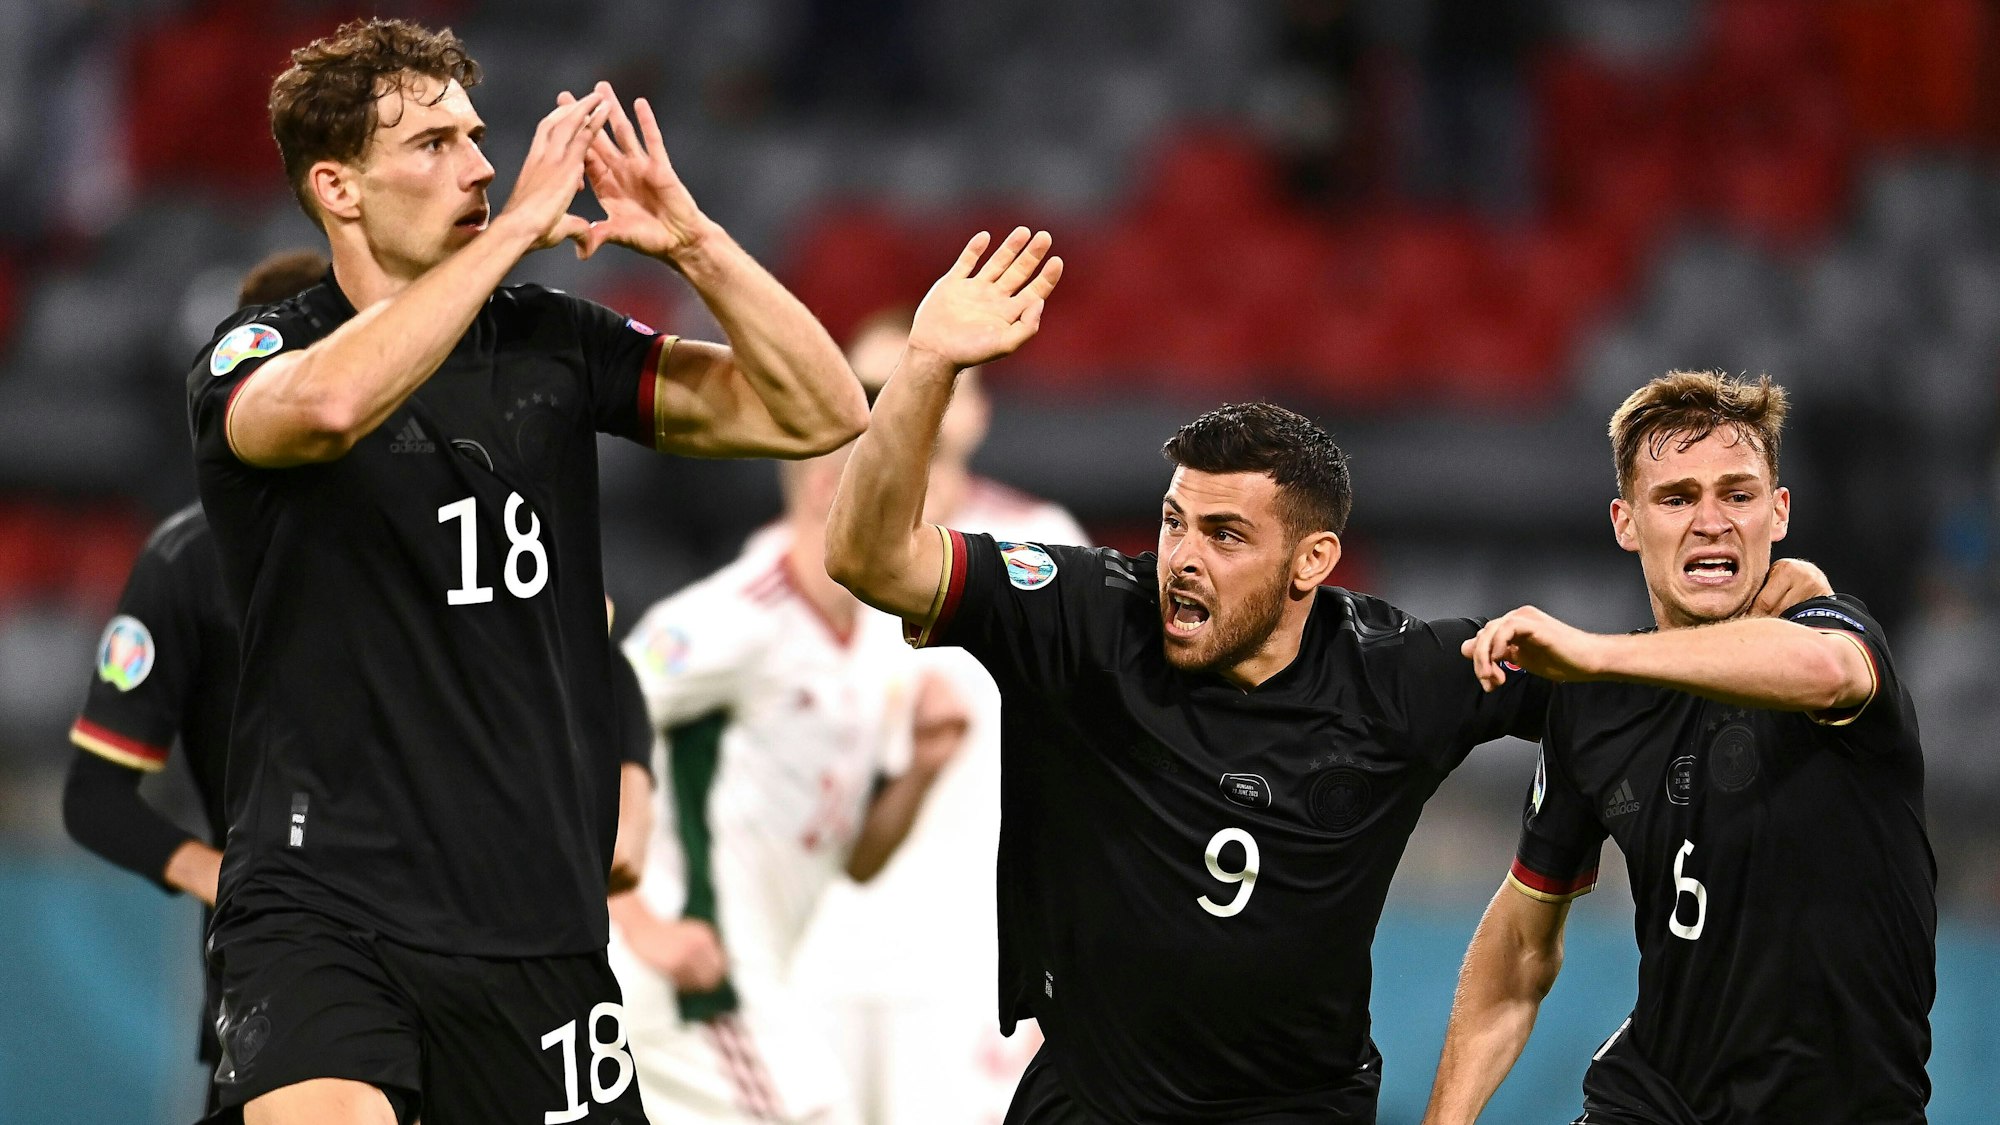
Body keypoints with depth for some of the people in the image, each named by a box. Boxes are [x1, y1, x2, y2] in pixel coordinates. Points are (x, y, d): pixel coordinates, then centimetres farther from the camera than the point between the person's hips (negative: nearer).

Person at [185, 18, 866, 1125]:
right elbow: (328, 404, -28)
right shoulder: (252, 356, -2)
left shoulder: (552, 343, 10)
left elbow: (818, 413, 6)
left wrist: (691, 240, -7)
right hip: (322, 899, -5)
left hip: (537, 925, 5)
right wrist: (519, 225, -22)